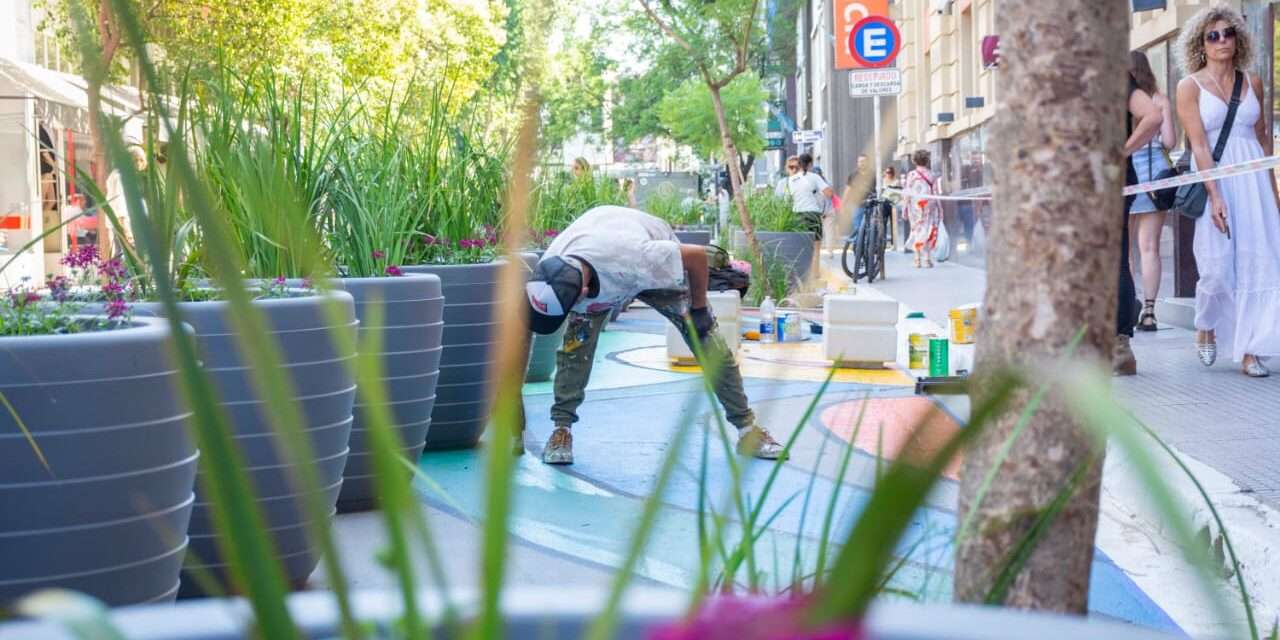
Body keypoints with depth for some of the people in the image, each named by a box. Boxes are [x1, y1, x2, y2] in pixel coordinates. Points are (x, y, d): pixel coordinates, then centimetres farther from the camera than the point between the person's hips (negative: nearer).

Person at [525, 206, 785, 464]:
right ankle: (562, 429, -2)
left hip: (657, 263, -2)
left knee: (712, 347, -5)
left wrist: (699, 309, -20)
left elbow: (699, 255, -33)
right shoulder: (546, 276, -35)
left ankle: (747, 427, 10)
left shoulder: (633, 258, -49)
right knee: (576, 343, -19)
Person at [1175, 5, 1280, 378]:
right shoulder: (1190, 86, -1)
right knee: (1217, 267, -7)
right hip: (1214, 179, -3)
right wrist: (1215, 195, -17)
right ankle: (1205, 329, 21)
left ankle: (1249, 350, 1)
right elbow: (1199, 145, -9)